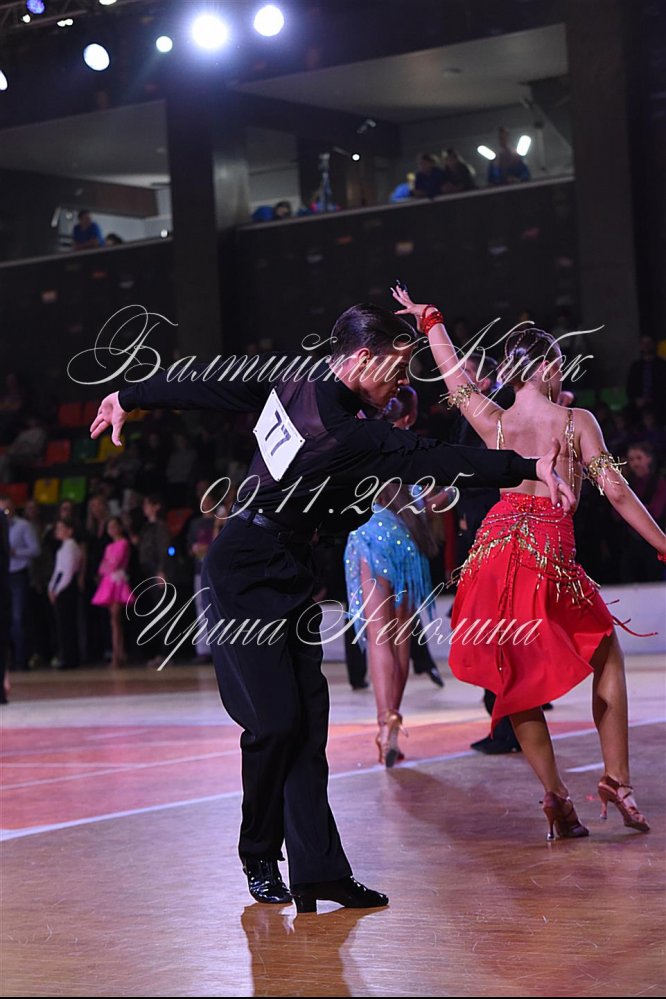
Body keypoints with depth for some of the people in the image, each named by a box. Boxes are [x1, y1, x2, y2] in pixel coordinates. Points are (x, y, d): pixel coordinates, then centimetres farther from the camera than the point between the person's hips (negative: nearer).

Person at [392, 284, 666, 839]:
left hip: (497, 546, 3)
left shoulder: (493, 423, 10)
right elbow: (617, 492, -2)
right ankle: (617, 780, 11)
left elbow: (455, 377, 27)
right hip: (553, 554, -3)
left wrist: (429, 319, 42)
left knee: (517, 679, 11)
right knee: (607, 655, 17)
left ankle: (556, 795, 3)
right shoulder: (577, 421, 1)